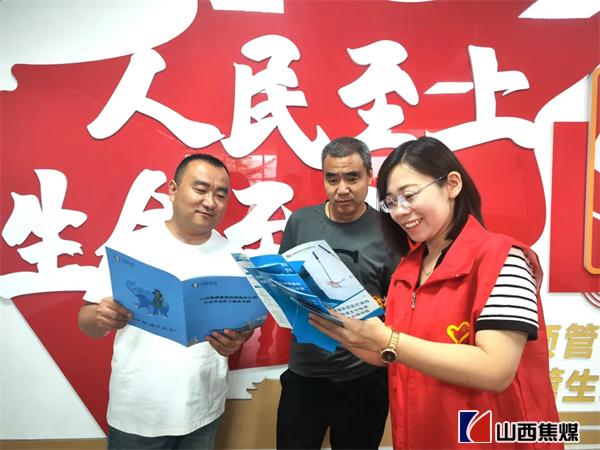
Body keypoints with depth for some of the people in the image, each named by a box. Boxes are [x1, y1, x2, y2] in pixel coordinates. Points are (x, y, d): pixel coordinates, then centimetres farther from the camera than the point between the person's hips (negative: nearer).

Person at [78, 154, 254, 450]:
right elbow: (86, 319, -5)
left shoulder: (232, 257, -4)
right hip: (137, 414, -1)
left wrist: (236, 340, -20)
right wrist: (101, 317, -28)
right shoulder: (132, 247, -10)